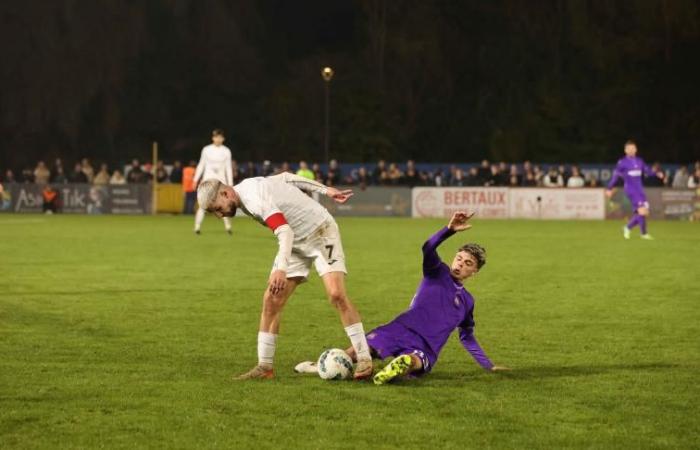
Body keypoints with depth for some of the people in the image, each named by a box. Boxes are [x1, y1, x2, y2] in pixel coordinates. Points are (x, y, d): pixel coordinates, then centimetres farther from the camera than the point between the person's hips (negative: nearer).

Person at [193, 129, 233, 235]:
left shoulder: (226, 151, 4)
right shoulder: (206, 150, 2)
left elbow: (228, 168, 6)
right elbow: (201, 165, 7)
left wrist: (230, 184, 3)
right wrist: (195, 180, 3)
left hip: (221, 180, 1)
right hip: (208, 179, -1)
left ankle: (228, 226, 3)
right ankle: (197, 227, -6)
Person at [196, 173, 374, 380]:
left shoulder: (255, 200, -30)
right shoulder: (246, 187, -3)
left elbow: (285, 232, -42)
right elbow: (286, 177, 8)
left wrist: (281, 269, -57)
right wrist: (325, 190, 12)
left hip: (321, 233, -9)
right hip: (296, 241, 9)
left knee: (336, 294, -22)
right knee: (271, 299, -4)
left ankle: (364, 359, -14)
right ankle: (265, 367, -1)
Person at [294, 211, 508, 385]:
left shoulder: (467, 301, 20)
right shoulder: (438, 273, 10)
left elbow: (467, 338, 31)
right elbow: (428, 248, -12)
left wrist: (489, 366, 29)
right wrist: (449, 230, -30)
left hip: (426, 347, 0)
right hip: (402, 329, 0)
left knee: (412, 361, -37)